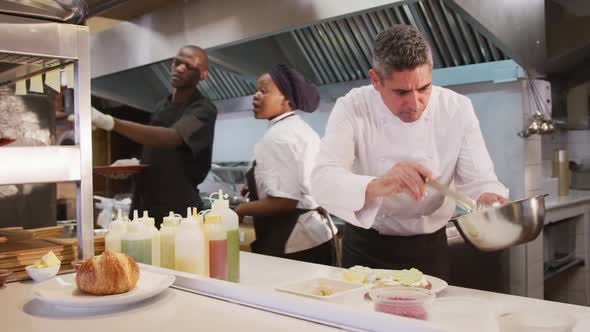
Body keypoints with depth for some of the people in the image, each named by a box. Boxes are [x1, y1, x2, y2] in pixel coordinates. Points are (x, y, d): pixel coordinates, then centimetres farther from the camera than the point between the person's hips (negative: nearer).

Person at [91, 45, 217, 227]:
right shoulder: (161, 107, 12)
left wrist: (110, 122, -40)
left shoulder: (203, 110, -13)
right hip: (145, 206, 7)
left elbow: (170, 138, -32)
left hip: (179, 210, -7)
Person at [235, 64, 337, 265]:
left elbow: (283, 201, -24)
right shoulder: (303, 129, 13)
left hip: (293, 244, -10)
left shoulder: (277, 136, -17)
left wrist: (241, 210, -10)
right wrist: (258, 188, 24)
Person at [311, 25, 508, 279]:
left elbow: (478, 179, -10)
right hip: (366, 248, -1)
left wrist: (488, 199, -33)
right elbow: (323, 181, -30)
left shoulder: (457, 109, -10)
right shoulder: (352, 109, -17)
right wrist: (375, 187, -49)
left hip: (429, 249, 2)